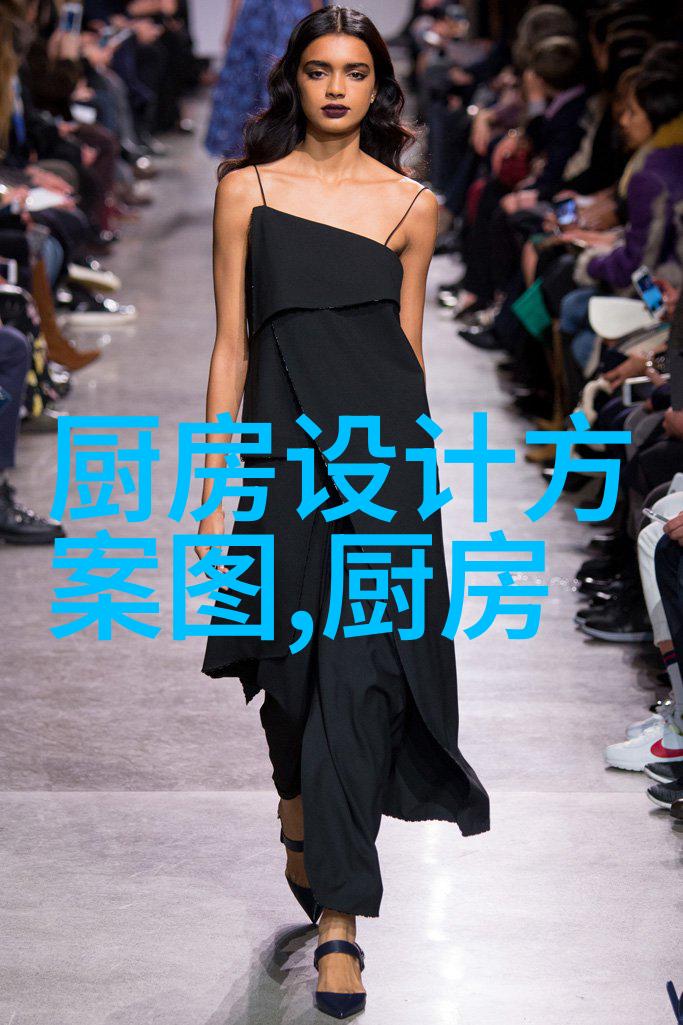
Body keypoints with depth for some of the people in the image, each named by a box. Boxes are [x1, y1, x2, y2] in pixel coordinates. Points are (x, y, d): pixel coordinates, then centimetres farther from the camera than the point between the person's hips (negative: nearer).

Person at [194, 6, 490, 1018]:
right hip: (287, 444, 1)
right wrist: (215, 487, 0)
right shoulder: (247, 190, 6)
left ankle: (339, 915, -5)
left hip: (384, 449, -1)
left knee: (363, 666, -8)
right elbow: (233, 342, 4)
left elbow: (408, 344, 13)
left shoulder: (412, 205, 7)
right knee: (290, 659, 11)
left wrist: (413, 466, 15)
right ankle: (299, 815, 43)